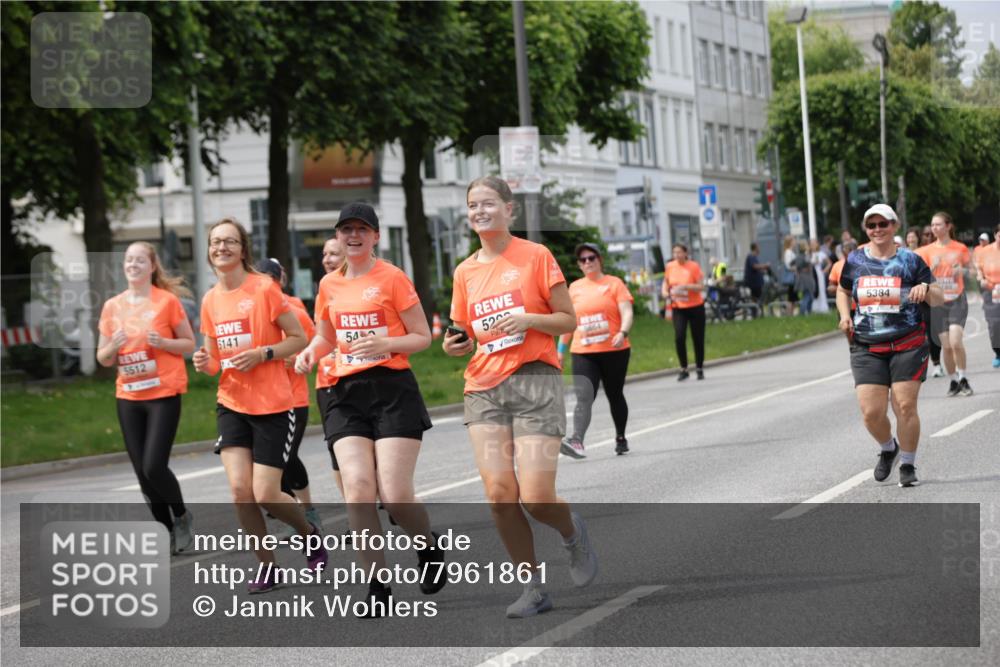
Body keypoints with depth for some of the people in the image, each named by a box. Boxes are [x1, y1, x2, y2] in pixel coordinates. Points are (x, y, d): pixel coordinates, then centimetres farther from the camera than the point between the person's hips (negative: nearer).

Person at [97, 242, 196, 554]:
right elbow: (103, 358, 11)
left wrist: (162, 342, -17)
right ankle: (168, 531, 18)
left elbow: (189, 344, 1)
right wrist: (113, 346, -11)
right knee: (141, 472, 4)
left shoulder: (168, 300, -5)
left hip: (164, 394, -5)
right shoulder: (112, 307, 6)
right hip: (128, 397, 5)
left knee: (154, 466, -13)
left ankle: (182, 517, 13)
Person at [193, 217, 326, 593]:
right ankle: (266, 566, 8)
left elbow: (298, 339, -5)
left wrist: (262, 354, -19)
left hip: (273, 406, -4)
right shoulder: (210, 300, 6)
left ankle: (309, 533, 24)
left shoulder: (265, 288, -9)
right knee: (240, 490, -9)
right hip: (232, 404, 4)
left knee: (265, 495, -7)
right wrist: (204, 363, -7)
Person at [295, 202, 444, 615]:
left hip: (394, 391, -4)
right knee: (358, 491, -13)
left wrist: (386, 344, -19)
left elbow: (422, 337, -1)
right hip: (347, 394, 4)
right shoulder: (329, 285, 11)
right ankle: (378, 587, -2)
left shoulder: (392, 278, -3)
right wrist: (310, 352, 3)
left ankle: (429, 548, 23)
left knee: (395, 495, -11)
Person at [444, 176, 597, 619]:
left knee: (536, 497, -12)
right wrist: (455, 345, -3)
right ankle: (533, 587, 6)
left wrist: (527, 319, -17)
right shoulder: (466, 272, 11)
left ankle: (573, 533, 23)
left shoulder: (535, 256, -1)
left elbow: (568, 320, 0)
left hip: (535, 380, -4)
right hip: (484, 387, 4)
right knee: (499, 493, -9)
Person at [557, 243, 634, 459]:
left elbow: (627, 313, -7)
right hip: (583, 353, 2)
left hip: (614, 351, -2)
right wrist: (560, 348, 18)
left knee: (615, 396, 10)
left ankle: (621, 439, 27)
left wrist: (622, 333, -26)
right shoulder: (575, 287, 12)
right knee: (584, 398, -15)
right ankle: (576, 441, -29)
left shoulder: (614, 283, 2)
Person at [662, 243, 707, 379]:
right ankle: (684, 369, -1)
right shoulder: (670, 266, 2)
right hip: (678, 308, 2)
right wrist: (665, 293, -1)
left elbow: (701, 286, -10)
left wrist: (686, 286, -25)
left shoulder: (694, 266, -7)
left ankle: (699, 369, 20)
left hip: (695, 306, -2)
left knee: (698, 339, 4)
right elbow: (666, 282, 19)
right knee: (679, 338, -13)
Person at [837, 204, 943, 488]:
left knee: (905, 406, -7)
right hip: (867, 348, 2)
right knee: (871, 412, -7)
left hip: (907, 345, -2)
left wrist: (926, 288, -20)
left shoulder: (910, 260, 2)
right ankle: (888, 449, 25)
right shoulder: (854, 261, 8)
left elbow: (938, 298, 3)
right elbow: (843, 291, 25)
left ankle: (907, 465, 12)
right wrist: (845, 315, 5)